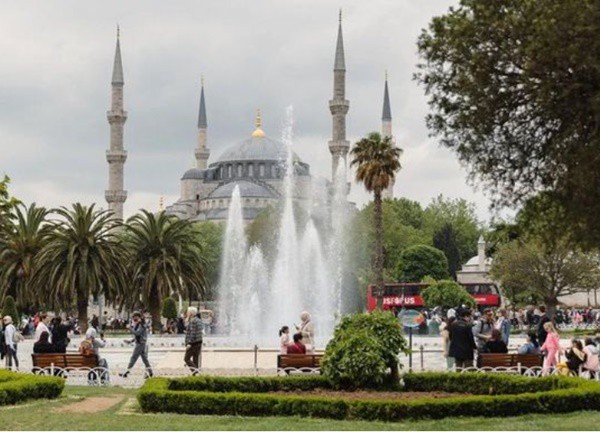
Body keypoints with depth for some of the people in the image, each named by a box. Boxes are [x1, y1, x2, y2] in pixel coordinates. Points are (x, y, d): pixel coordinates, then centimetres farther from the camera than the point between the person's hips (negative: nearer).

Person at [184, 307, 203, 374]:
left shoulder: (192, 321, -15)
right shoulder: (199, 320, 15)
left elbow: (193, 333, -22)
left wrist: (189, 343, -24)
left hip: (193, 343, -9)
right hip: (199, 343, 9)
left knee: (186, 358, -3)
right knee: (195, 359, 9)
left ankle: (194, 369, -19)